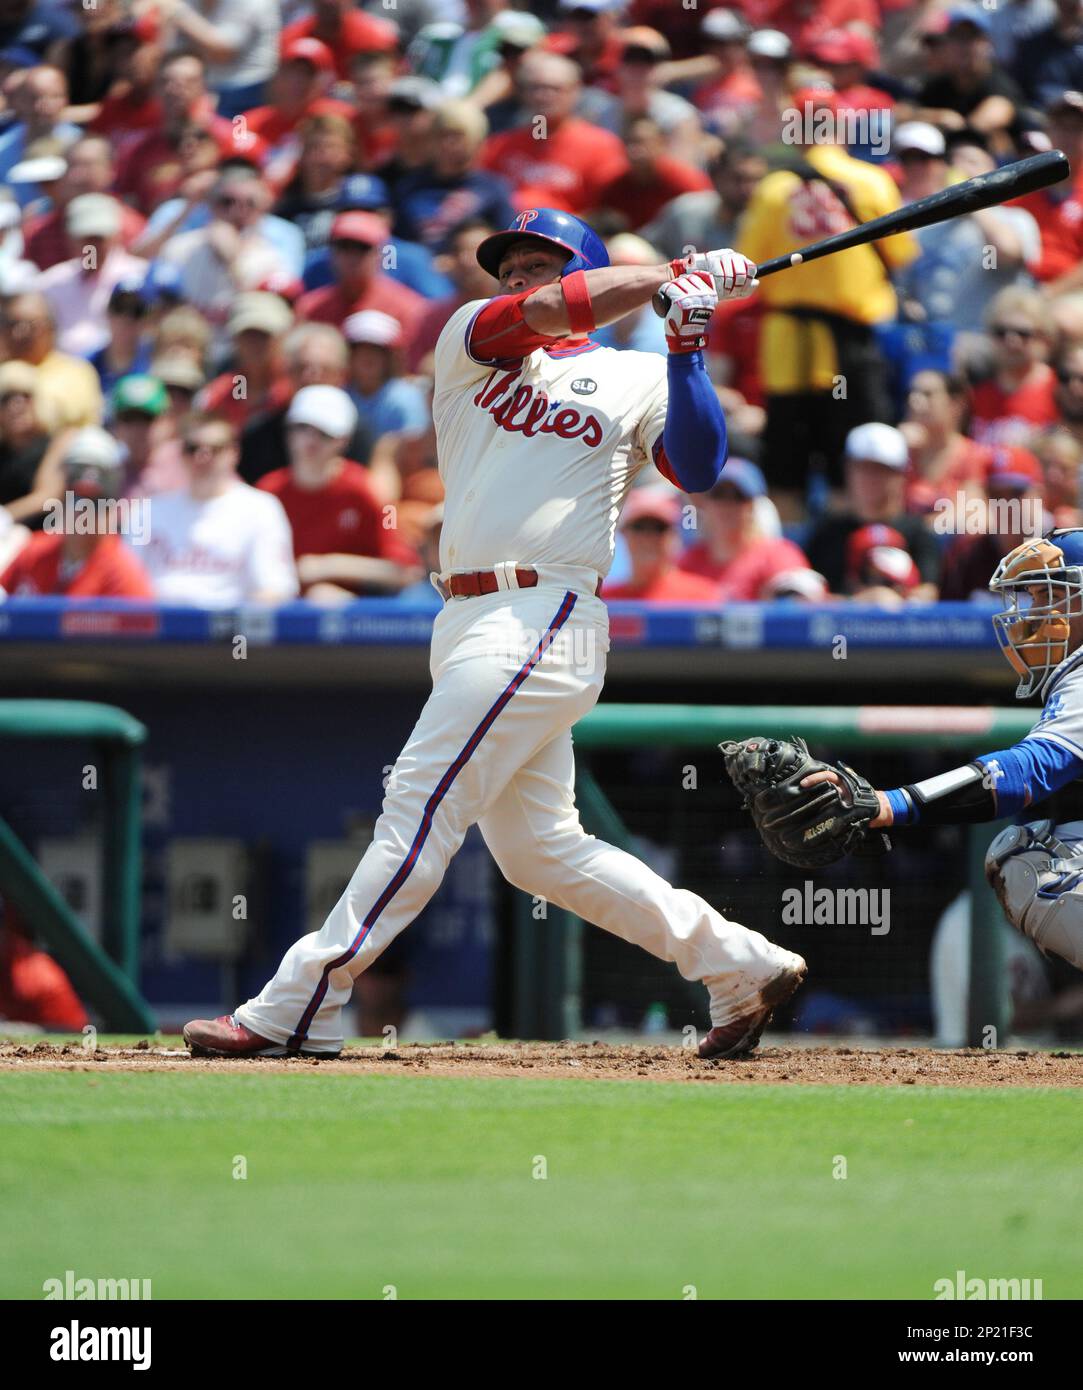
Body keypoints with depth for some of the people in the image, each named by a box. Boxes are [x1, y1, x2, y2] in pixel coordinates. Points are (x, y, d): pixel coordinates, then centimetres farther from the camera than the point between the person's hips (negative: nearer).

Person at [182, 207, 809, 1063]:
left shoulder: (634, 380, 7)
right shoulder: (469, 340, 18)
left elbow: (698, 467, -7)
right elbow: (548, 310, 0)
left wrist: (685, 348, -14)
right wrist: (676, 277, 1)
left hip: (541, 618, -7)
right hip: (469, 622, 7)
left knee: (419, 811, -11)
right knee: (538, 848, 8)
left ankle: (297, 1012, -13)